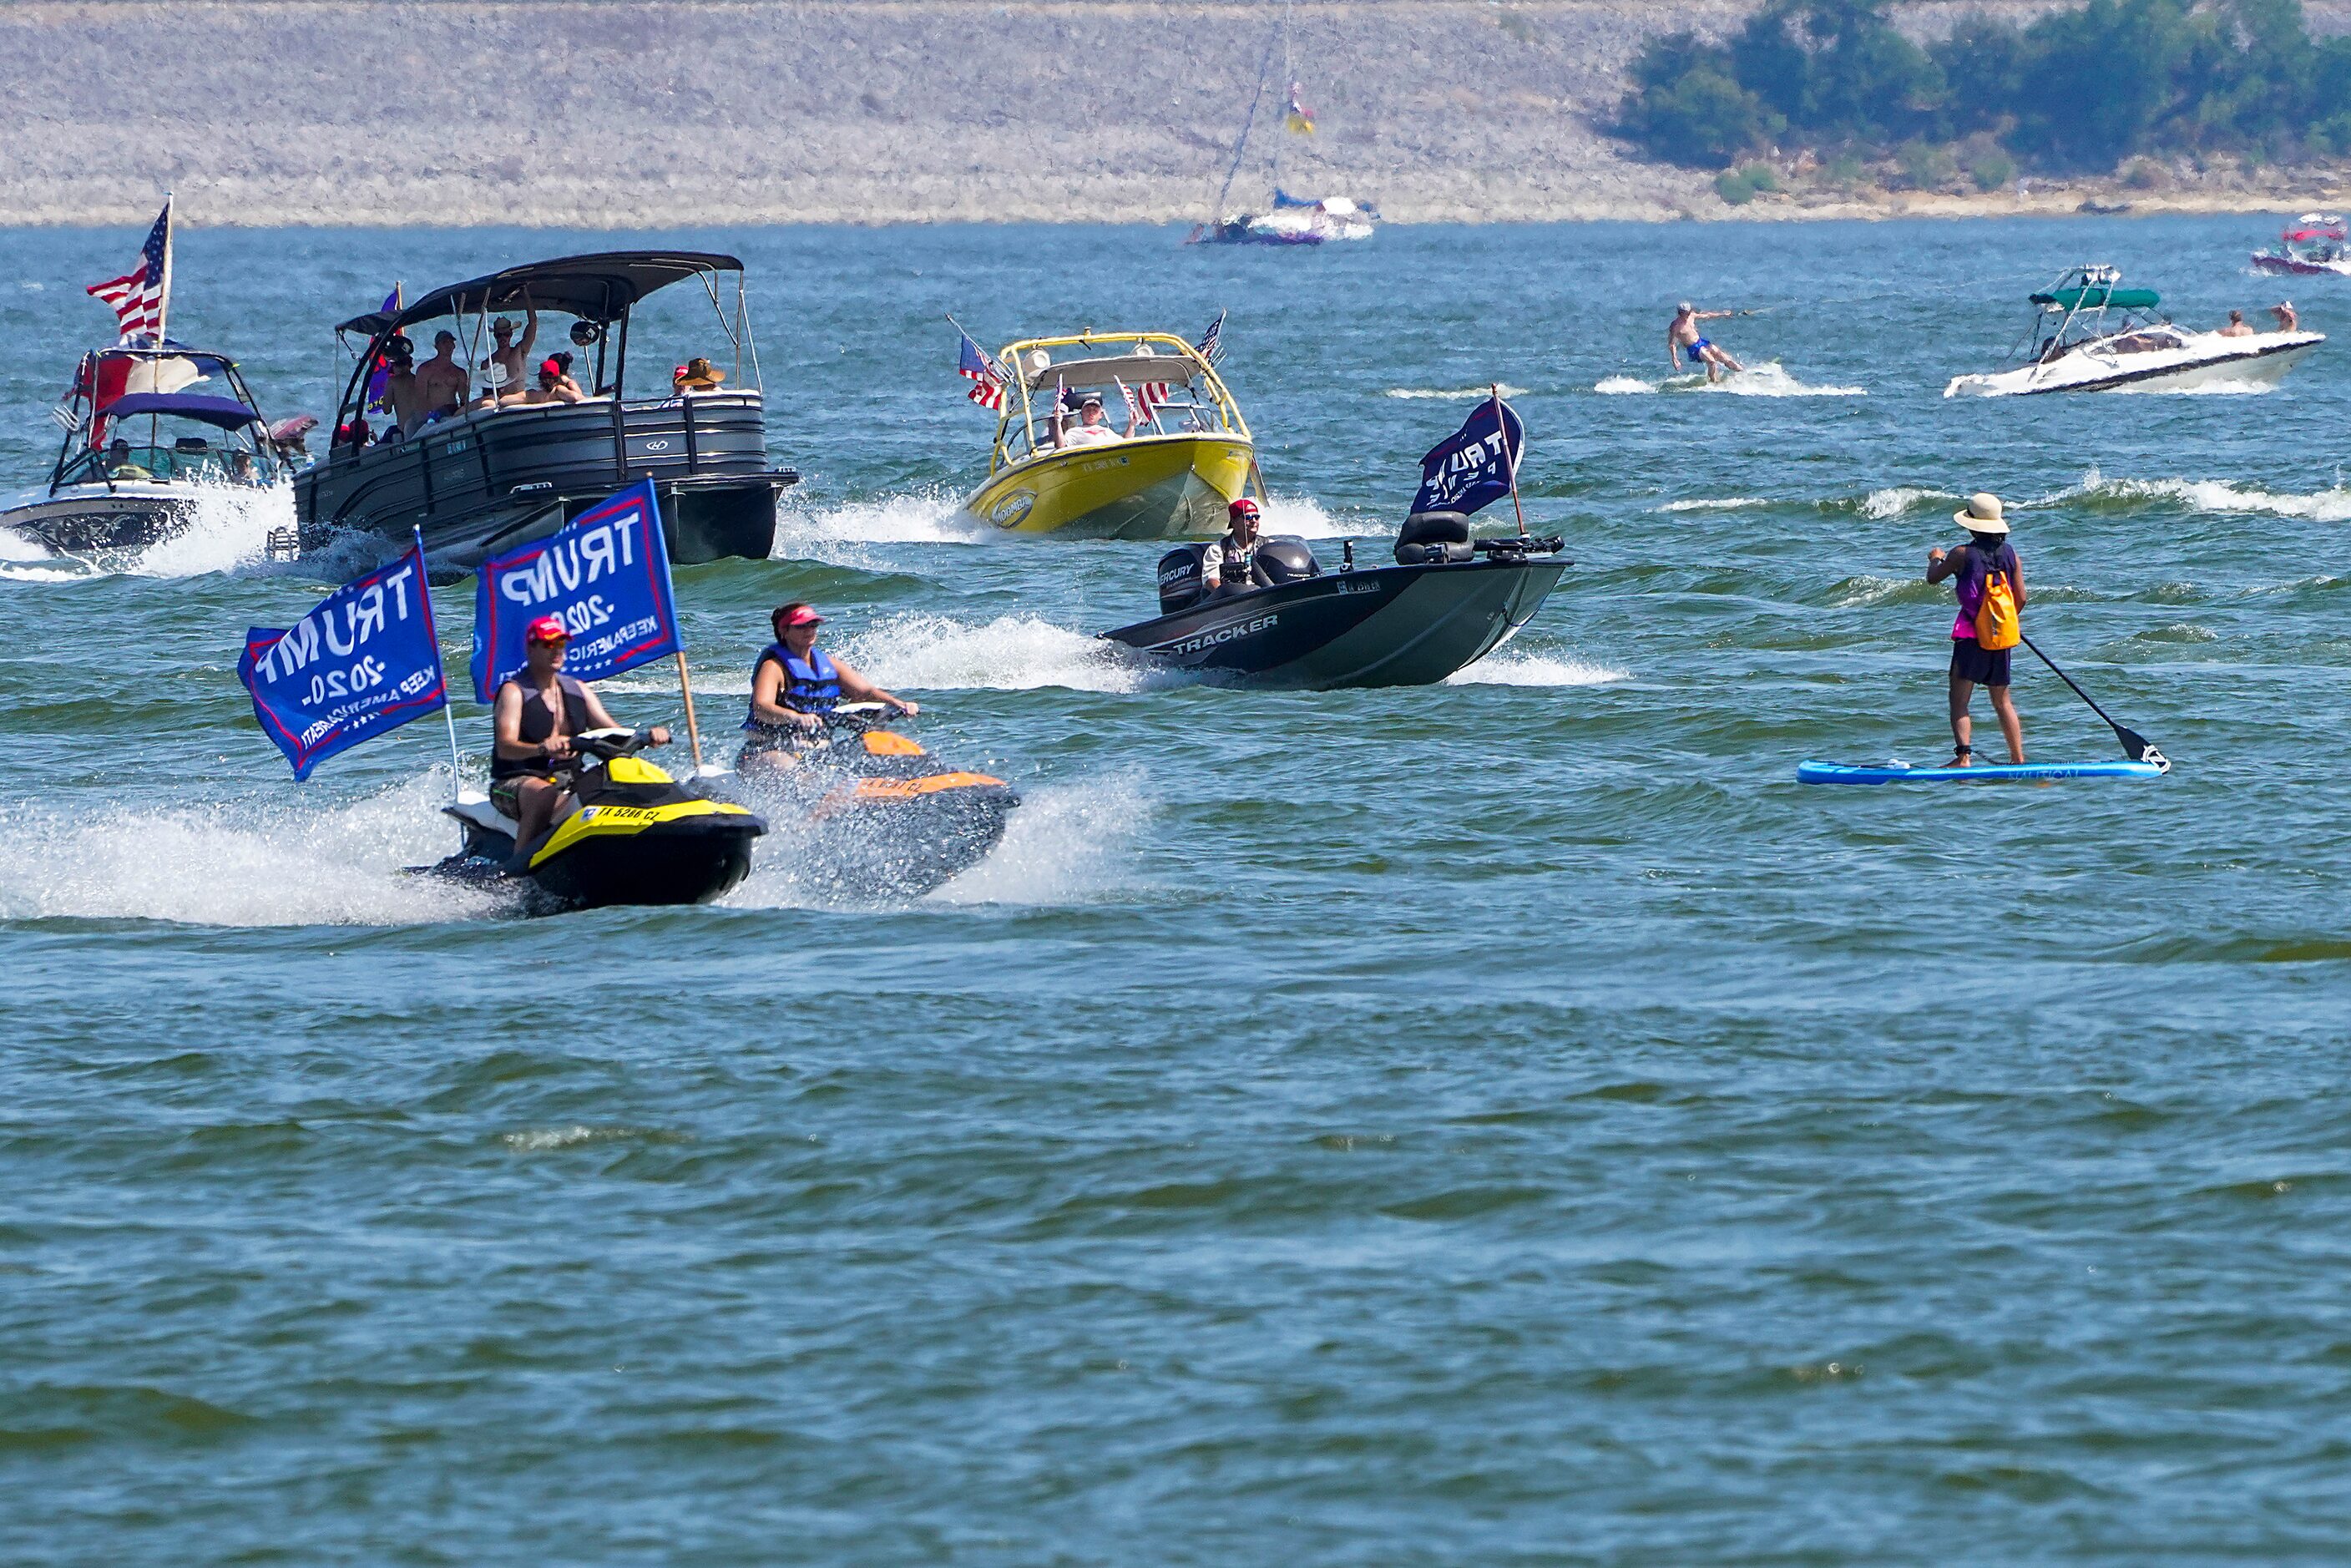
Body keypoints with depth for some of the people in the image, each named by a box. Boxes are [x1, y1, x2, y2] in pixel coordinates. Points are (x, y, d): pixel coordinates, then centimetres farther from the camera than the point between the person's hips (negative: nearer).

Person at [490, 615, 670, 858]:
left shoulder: (576, 690, 14)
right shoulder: (513, 691, -6)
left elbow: (612, 731, 11)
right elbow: (505, 747, -20)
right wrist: (542, 748, -41)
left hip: (567, 780, 6)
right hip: (517, 782, -6)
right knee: (546, 796, -40)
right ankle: (519, 863, -41)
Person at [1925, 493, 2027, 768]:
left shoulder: (1962, 554, -9)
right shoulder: (2010, 553, 3)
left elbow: (1933, 578, 5)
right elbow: (2021, 598, 6)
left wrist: (1935, 559, 28)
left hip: (1970, 636, -5)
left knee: (1959, 701, -5)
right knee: (2002, 701, 16)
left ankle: (1963, 755, -22)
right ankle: (2019, 758, 16)